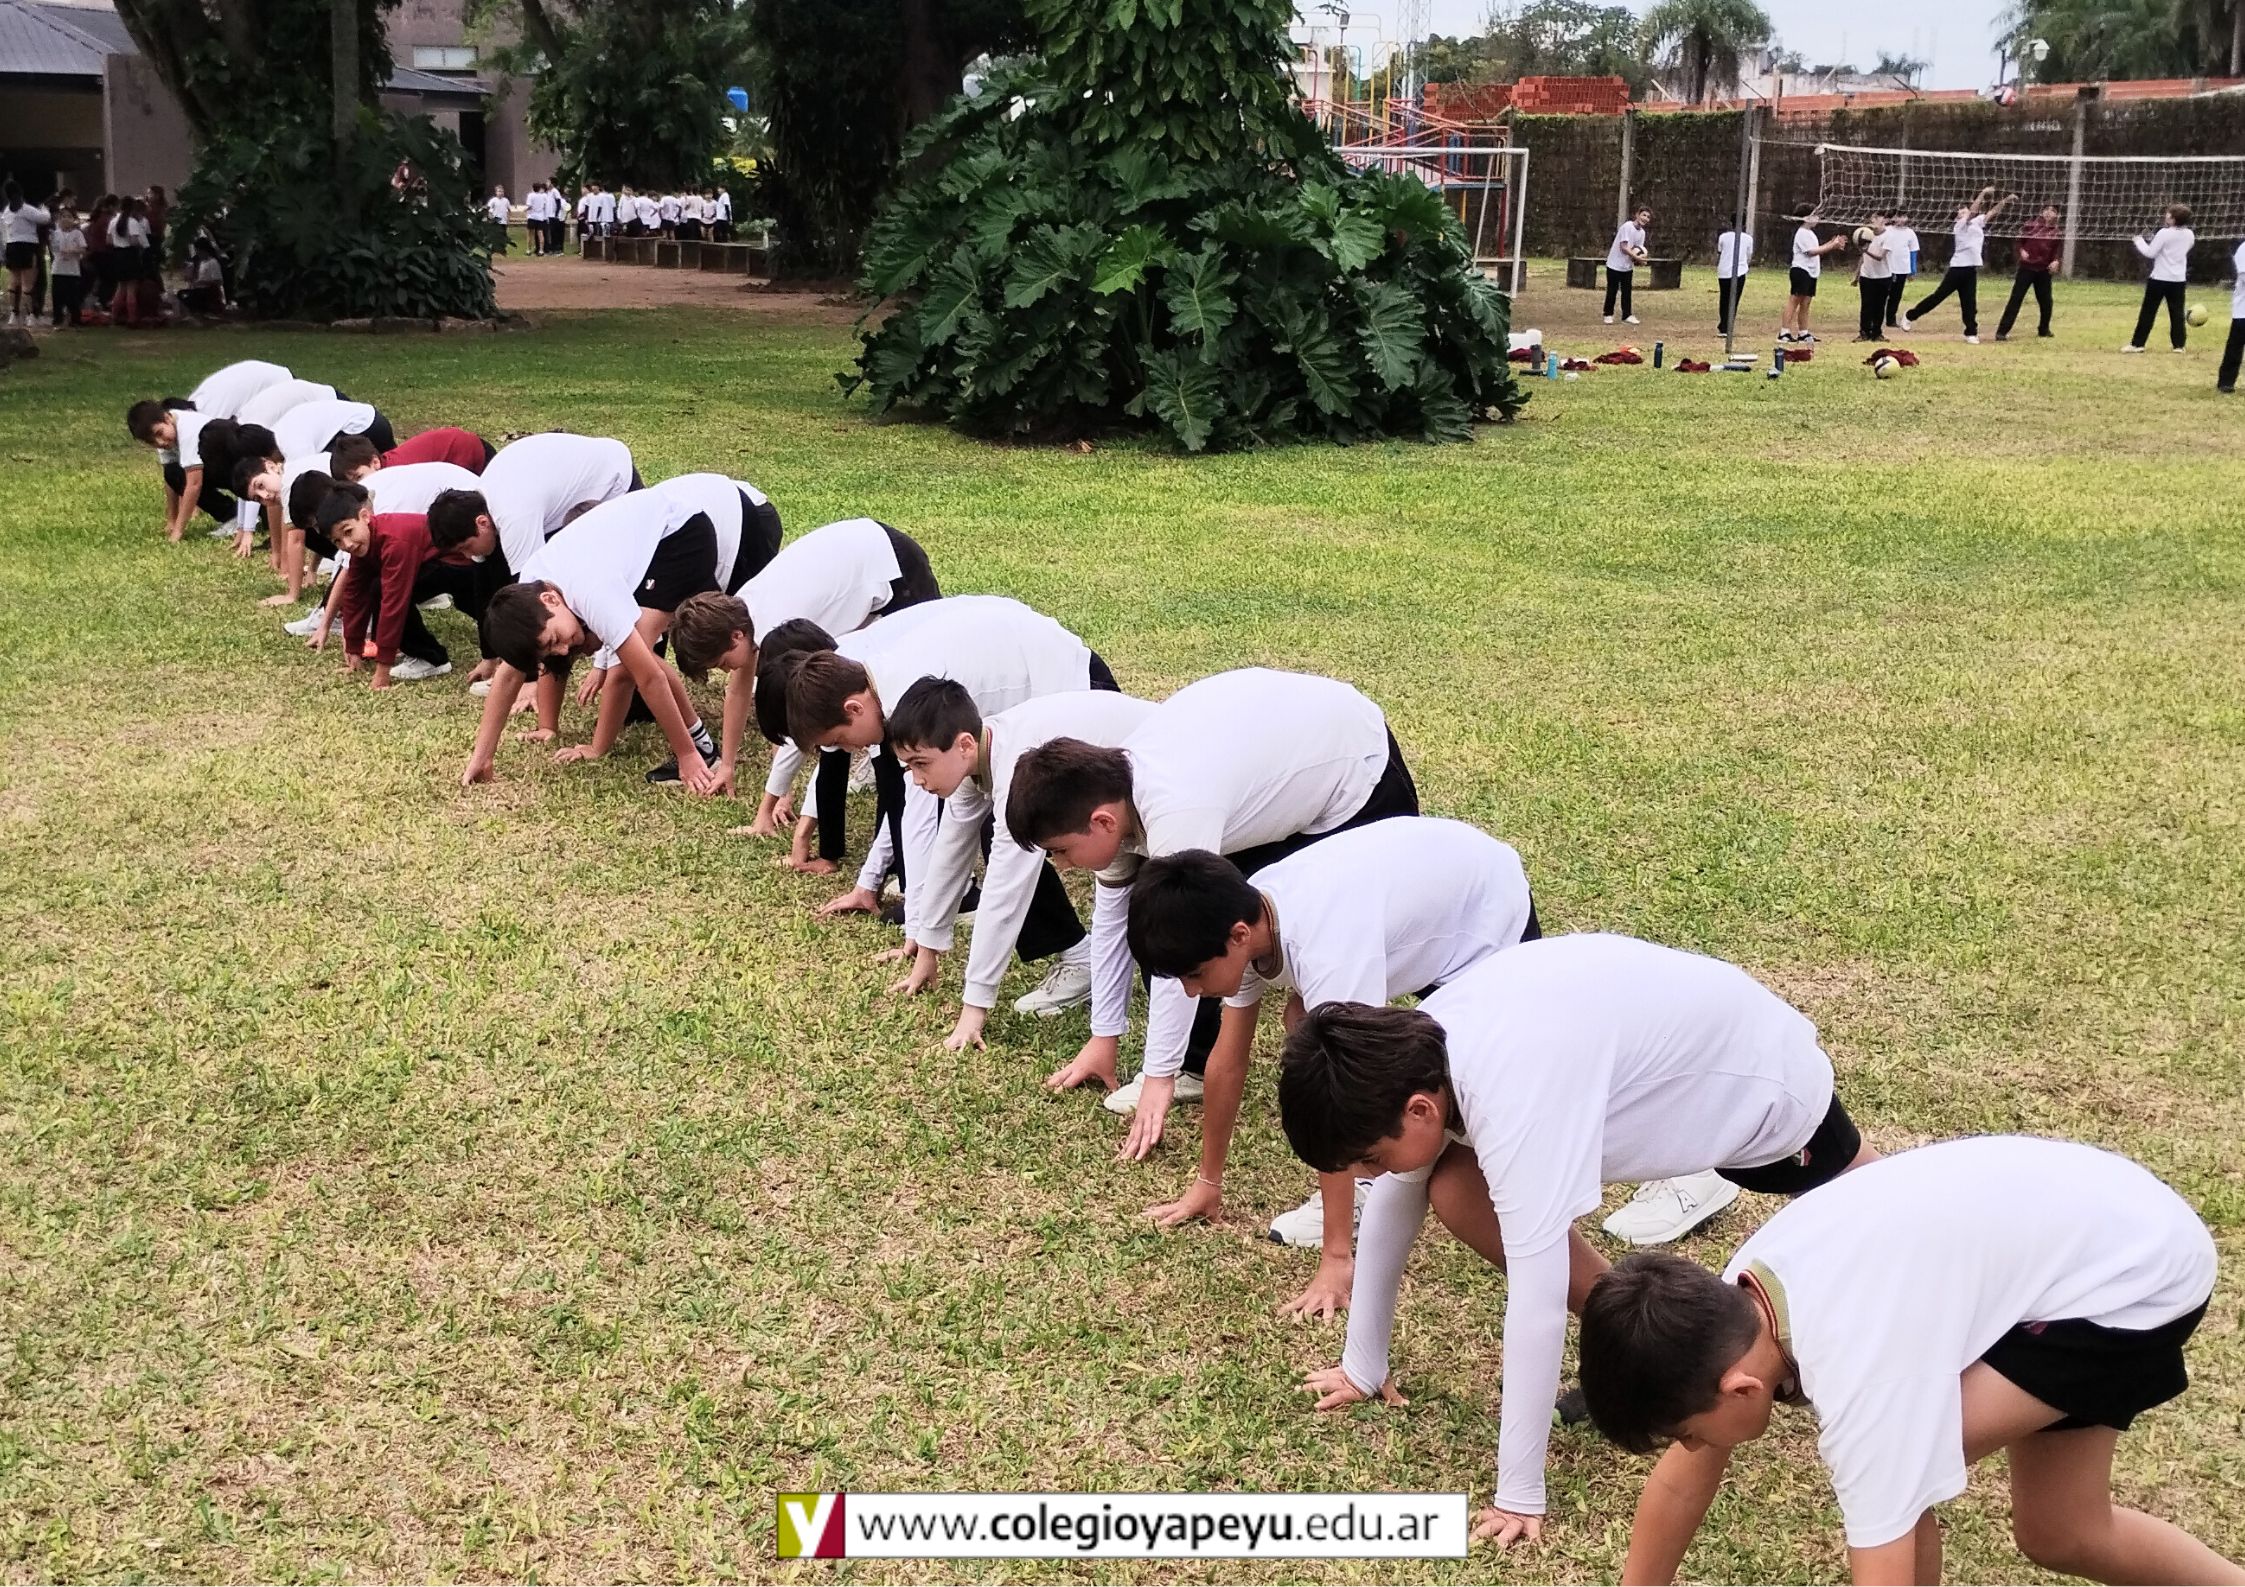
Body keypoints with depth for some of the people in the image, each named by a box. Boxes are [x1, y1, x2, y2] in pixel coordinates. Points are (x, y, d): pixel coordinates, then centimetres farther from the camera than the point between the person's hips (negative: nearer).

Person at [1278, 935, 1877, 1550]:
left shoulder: (1514, 1098, -43)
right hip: (1656, 1048, 6)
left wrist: (1519, 1495, -34)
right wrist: (1364, 1365, 4)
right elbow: (1392, 1203, -4)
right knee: (1455, 1192, -10)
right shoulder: (1413, 1055, -19)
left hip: (1756, 1069, -6)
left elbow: (1536, 1300, -41)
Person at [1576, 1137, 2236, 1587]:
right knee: (2059, 1534, 20)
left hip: (2139, 1277, -8)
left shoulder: (1858, 1372, -36)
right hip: (2075, 1224, 9)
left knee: (1892, 1475, -18)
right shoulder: (1735, 1302, -12)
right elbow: (1682, 1480, 2)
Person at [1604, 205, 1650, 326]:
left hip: (1628, 266, 7)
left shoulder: (1642, 233, 6)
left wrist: (1640, 257, -13)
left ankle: (1627, 316, 5)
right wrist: (1636, 257, -26)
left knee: (1626, 291, 3)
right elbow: (1623, 247, -23)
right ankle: (1608, 315, 12)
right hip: (1615, 265, -7)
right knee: (1612, 291, 1)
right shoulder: (1627, 226, -18)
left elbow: (1639, 249, 10)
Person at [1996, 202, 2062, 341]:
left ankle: (2044, 329, 31)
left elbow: (2058, 251, 3)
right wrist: (2021, 250, -12)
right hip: (2026, 267, -2)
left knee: (2046, 301, 10)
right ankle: (2002, 331, -10)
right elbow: (2020, 240, 8)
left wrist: (2055, 261, -18)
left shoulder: (2058, 233, 3)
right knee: (2015, 299, -7)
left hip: (2044, 271, 2)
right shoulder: (2032, 224, 2)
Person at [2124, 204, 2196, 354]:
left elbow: (2150, 253, -13)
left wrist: (2139, 241, 3)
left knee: (2148, 312, 1)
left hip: (2160, 278, -5)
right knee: (2177, 312, 8)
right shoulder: (2189, 234, 3)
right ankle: (2179, 345, 7)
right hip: (2179, 279, 5)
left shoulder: (2164, 233, -16)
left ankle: (2137, 344, 1)